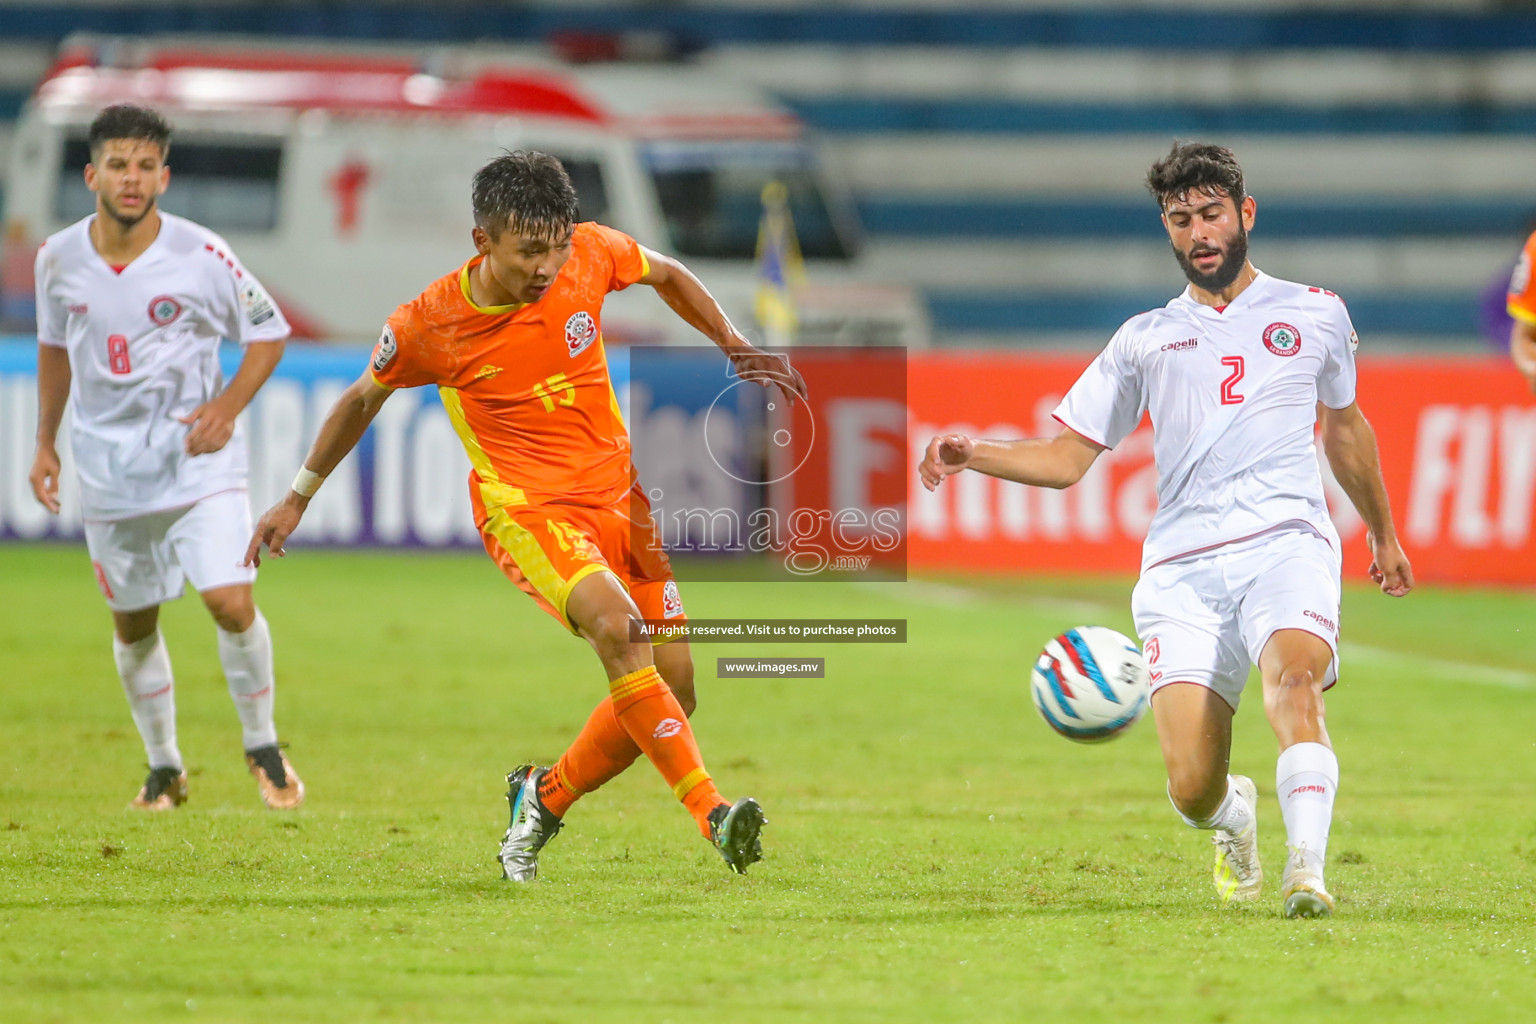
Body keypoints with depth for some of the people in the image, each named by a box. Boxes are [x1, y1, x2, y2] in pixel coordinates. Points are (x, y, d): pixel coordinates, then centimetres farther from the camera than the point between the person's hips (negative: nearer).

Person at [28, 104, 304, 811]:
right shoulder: (59, 258, -3)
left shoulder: (201, 255, -12)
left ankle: (262, 746, 6)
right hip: (108, 469, 3)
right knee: (133, 624, 9)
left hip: (197, 458, -3)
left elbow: (268, 333, 0)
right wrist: (45, 442, 13)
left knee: (230, 601, -16)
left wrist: (227, 407, -14)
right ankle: (163, 767, 28)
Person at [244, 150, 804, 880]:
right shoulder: (427, 326, -14)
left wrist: (736, 349, 13)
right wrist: (298, 499, 16)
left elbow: (667, 275, 16)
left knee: (671, 687, -2)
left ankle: (544, 797, 23)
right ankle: (712, 813, -36)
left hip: (617, 491, 5)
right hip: (524, 508, -5)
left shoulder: (592, 253, -8)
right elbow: (363, 399, 7)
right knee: (614, 624, -32)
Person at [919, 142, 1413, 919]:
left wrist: (1383, 533, 42)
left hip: (1285, 543, -1)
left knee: (1293, 679, -35)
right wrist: (974, 456, -3)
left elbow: (1344, 425, 33)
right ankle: (1233, 817, 24)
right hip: (1183, 569, 1)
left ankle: (1307, 871, -40)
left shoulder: (1313, 315, 16)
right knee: (1192, 790, -12)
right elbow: (1067, 458, 15)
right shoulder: (1146, 339, 17)